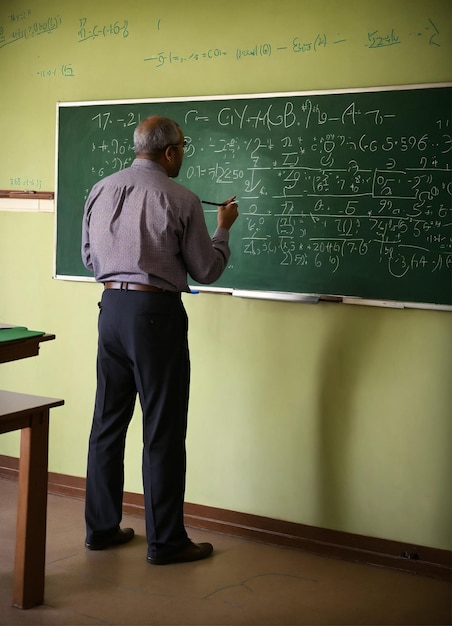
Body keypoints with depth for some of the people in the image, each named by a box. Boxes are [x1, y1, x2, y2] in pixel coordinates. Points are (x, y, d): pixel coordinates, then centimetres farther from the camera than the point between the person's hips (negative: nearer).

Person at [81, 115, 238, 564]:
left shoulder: (100, 191, 6)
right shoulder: (180, 200, -10)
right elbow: (206, 271, -3)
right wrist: (224, 227, 13)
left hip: (111, 307, 6)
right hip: (156, 312, -6)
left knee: (108, 421, 14)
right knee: (162, 430, 2)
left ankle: (101, 527, 23)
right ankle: (165, 541, 10)